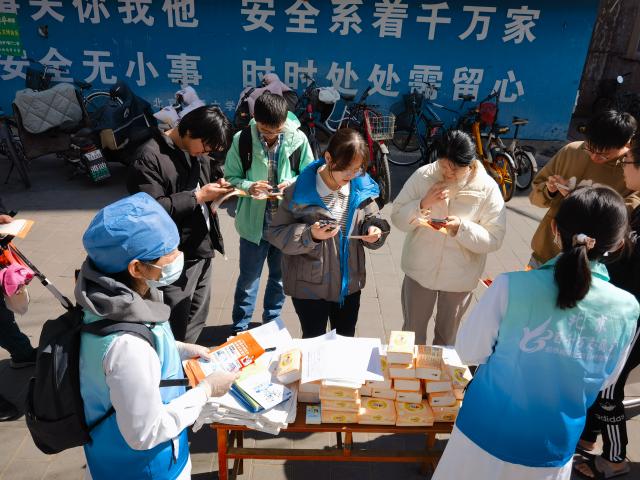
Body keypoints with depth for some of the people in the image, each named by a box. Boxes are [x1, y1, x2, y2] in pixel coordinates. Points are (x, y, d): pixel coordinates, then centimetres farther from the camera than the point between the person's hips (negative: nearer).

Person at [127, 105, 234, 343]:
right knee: (175, 333, 0)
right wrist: (198, 196, -19)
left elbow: (211, 175, 25)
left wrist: (218, 186, 1)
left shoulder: (197, 150, 9)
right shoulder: (150, 156, -15)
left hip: (203, 250, 8)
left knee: (196, 323, 20)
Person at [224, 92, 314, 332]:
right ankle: (240, 326, 34)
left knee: (280, 276, 19)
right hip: (254, 222, -1)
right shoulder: (242, 140, -11)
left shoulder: (298, 139, -9)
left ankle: (272, 320, 42)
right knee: (249, 277, 13)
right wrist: (249, 187, -23)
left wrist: (293, 184, -19)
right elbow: (231, 178, -3)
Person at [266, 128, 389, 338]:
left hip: (349, 283, 4)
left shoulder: (362, 188, -5)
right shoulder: (301, 190, -17)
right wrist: (310, 235, -28)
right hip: (309, 285, -4)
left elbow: (373, 219, 8)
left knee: (346, 340, 23)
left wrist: (375, 230, -15)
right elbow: (276, 232, -13)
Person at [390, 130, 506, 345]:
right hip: (419, 270, 1)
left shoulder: (487, 188, -14)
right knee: (412, 331, 16)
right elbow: (397, 218, -8)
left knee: (447, 335, 21)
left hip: (459, 277, 0)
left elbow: (494, 239, -14)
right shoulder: (422, 176, -12)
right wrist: (423, 204, -25)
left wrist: (462, 228, -31)